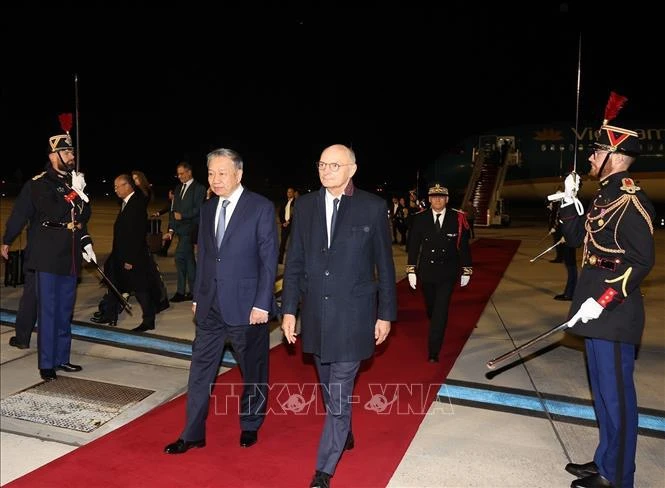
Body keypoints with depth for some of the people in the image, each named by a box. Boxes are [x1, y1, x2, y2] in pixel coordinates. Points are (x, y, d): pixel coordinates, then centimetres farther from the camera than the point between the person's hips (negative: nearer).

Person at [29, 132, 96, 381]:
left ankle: (62, 358, 25)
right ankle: (46, 364, 10)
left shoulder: (73, 181, 11)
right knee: (48, 311, 0)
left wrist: (85, 242, 9)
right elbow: (53, 214, -20)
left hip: (70, 257, 6)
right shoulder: (40, 183, -7)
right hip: (49, 257, -6)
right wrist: (74, 194, -18)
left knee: (65, 310, 13)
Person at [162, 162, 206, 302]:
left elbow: (198, 209, -13)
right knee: (188, 259, 11)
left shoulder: (199, 188, -6)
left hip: (190, 229, -8)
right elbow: (174, 210, 14)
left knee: (179, 257, -13)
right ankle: (193, 290, 17)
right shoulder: (178, 188, 16)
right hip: (181, 230, 8)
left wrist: (182, 216, -14)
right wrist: (171, 229, 6)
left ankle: (181, 291, -5)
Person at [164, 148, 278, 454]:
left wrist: (262, 303, -15)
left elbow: (269, 259, -11)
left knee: (253, 370, 11)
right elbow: (203, 256, 14)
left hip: (247, 305, -5)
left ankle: (250, 426, 32)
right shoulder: (208, 208, 9)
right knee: (200, 368, 8)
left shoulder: (261, 207, -9)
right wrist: (197, 297, 11)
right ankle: (193, 434, 21)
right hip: (210, 305, 5)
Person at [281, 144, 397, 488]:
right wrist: (289, 309, 2)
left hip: (352, 315, -4)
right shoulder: (306, 205, 3)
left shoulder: (372, 207, -6)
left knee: (340, 393, 0)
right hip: (315, 314, 4)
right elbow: (294, 262, 6)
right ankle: (344, 435, 45)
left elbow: (384, 265, -2)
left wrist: (385, 314, 0)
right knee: (330, 388, 20)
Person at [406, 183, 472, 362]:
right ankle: (436, 328, 47)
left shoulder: (458, 219, -7)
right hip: (426, 272, 2)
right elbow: (413, 245, 0)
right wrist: (411, 270, -2)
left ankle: (433, 351, -1)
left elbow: (463, 246, -1)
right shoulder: (420, 219, -4)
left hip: (447, 273, -2)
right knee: (431, 308, 17)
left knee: (441, 311, -7)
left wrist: (466, 271, 2)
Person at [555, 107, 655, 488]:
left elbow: (642, 261, -20)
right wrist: (569, 200, 8)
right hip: (597, 309, 10)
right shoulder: (605, 195, 13)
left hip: (614, 313, -10)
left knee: (616, 394, 1)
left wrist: (603, 300, -23)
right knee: (603, 391, 18)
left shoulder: (631, 200, -16)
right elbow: (576, 237, 20)